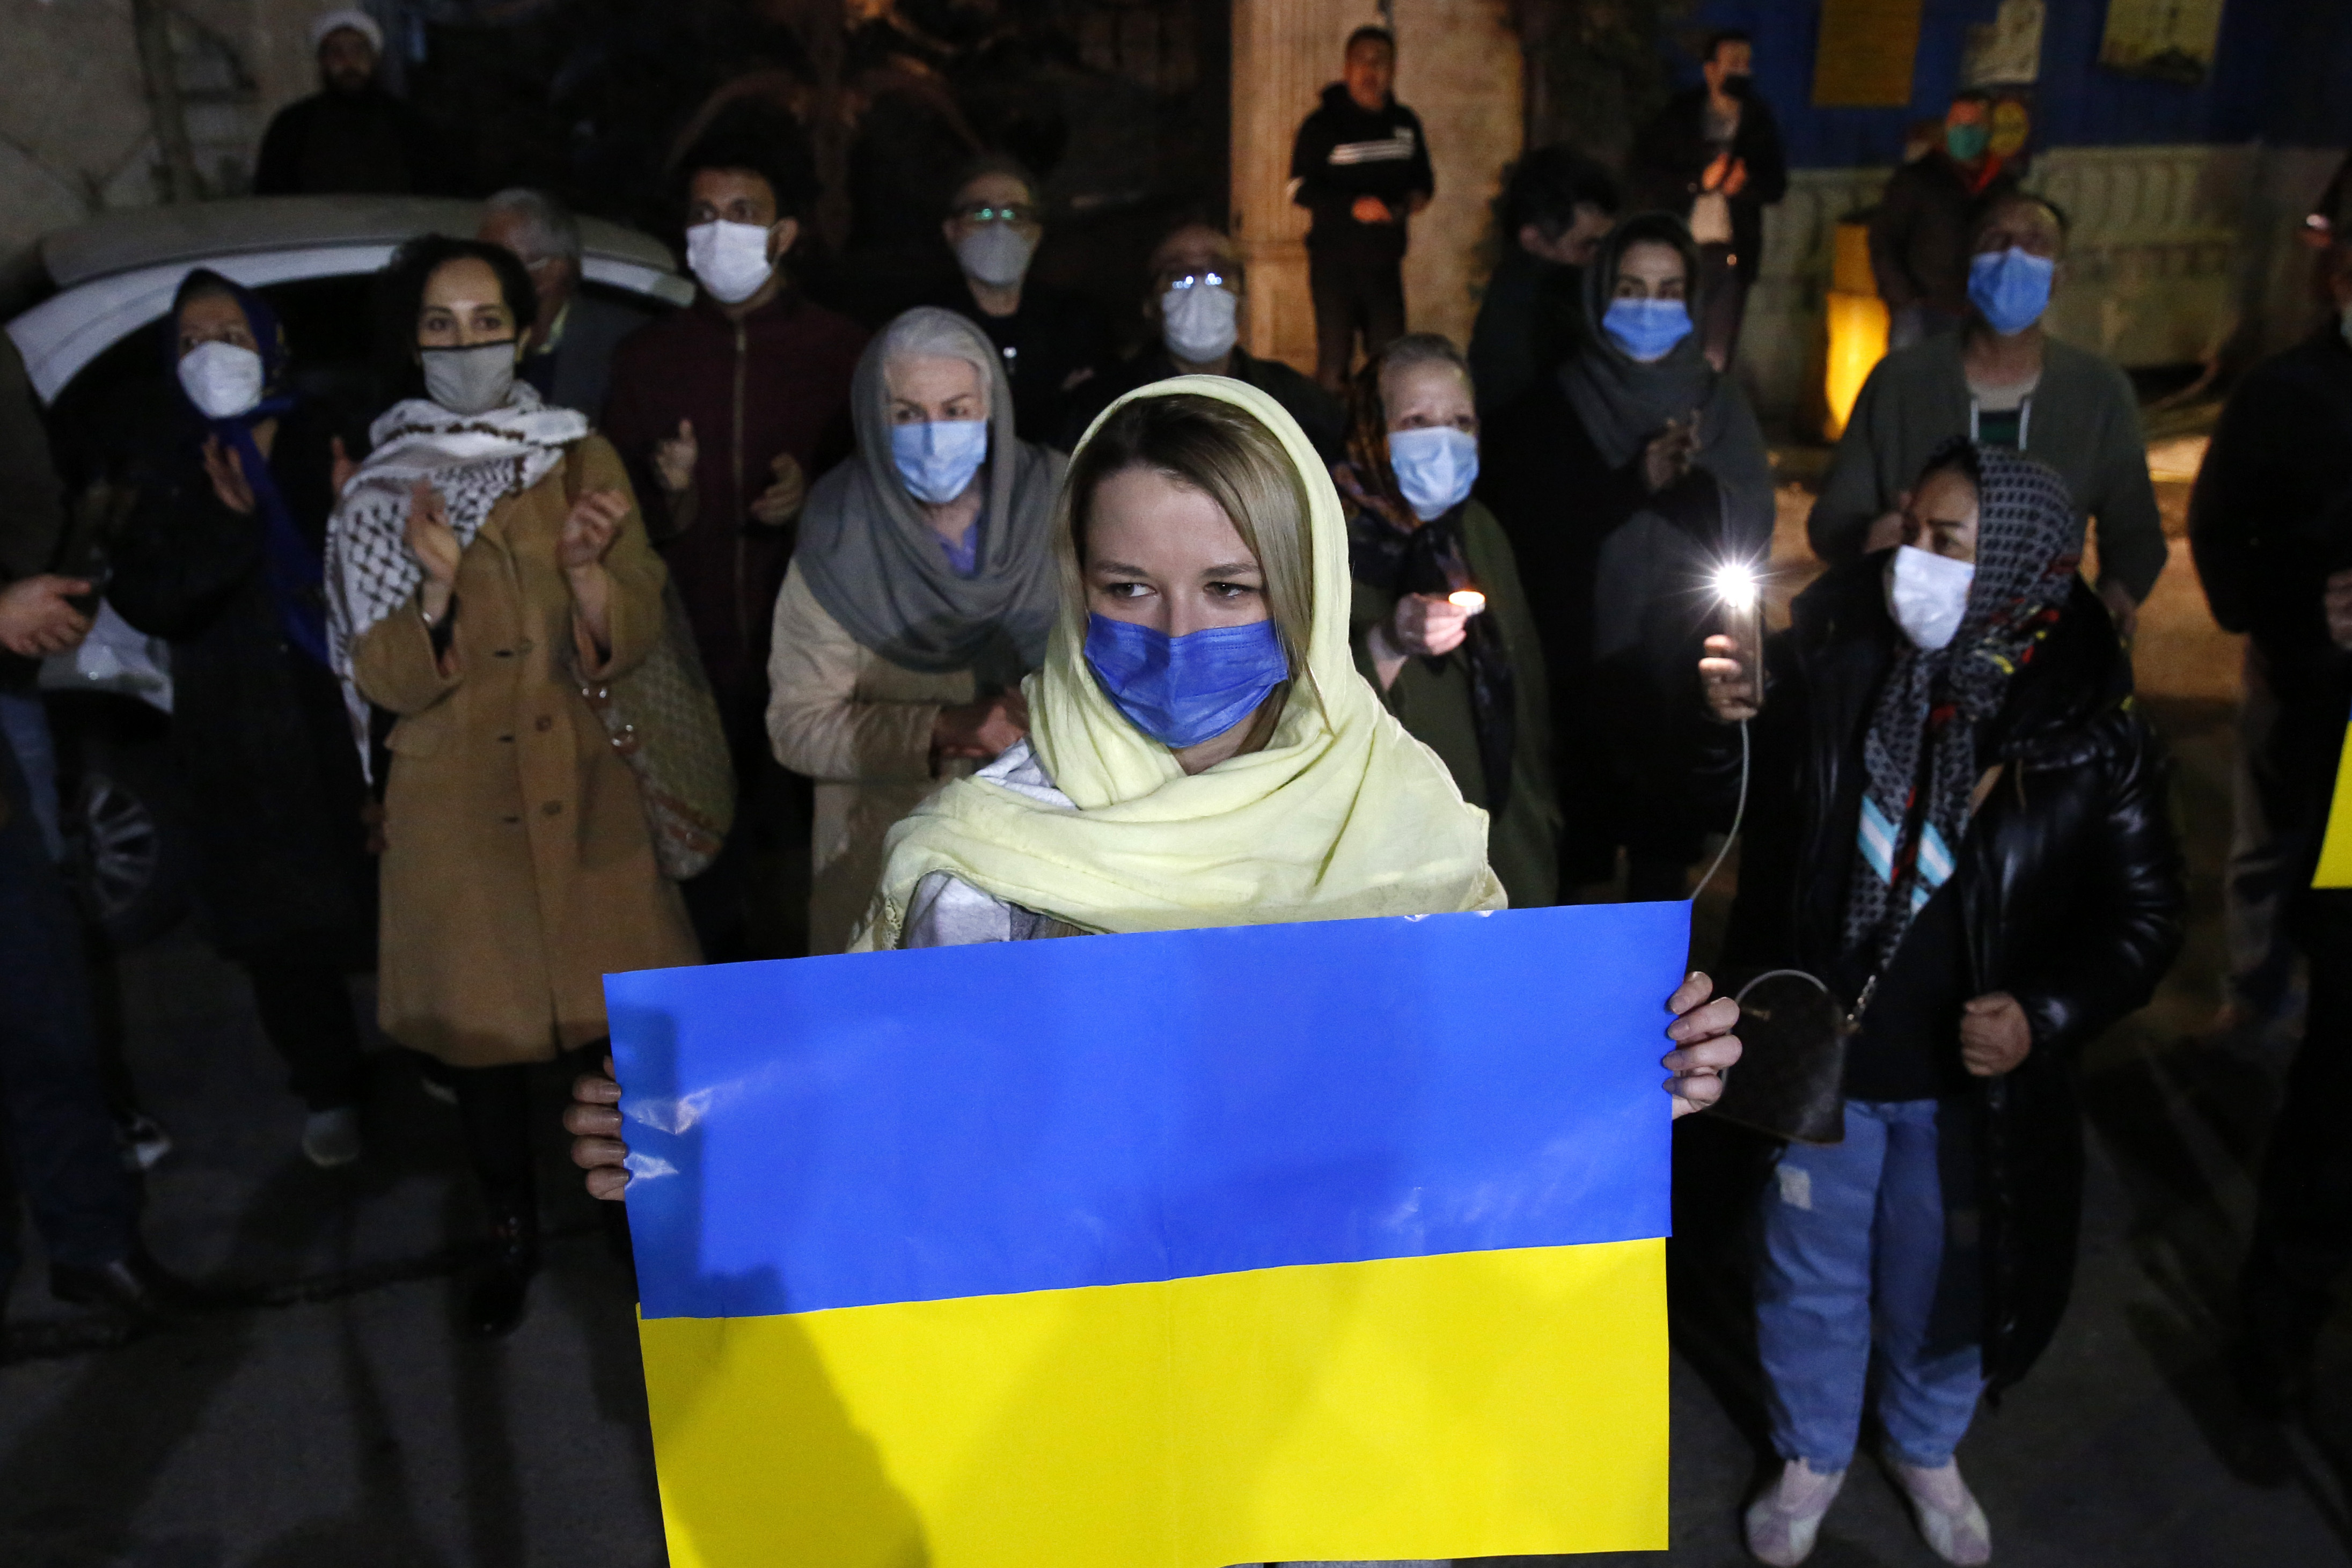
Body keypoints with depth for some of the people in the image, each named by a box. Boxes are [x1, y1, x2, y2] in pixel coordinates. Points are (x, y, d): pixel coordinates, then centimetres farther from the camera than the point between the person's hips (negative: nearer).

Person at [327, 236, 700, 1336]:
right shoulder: (379, 487, 3)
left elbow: (630, 642, -4)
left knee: (624, 1012, -3)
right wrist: (437, 589, -23)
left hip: (586, 790, 0)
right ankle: (512, 1234, 28)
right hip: (455, 807, 0)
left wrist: (587, 571, -24)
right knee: (483, 1025, 6)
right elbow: (384, 681, -5)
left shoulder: (585, 461, 3)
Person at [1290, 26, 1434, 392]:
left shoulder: (1405, 123, 10)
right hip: (1334, 261, -4)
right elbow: (1300, 189, -9)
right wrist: (1353, 206, -23)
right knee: (1334, 359, -3)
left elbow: (1424, 177, 22)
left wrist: (1417, 197, -3)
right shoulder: (1322, 124, -4)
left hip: (1385, 261, 4)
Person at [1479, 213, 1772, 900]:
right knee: (1575, 863, -2)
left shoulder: (1718, 402, 6)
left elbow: (1752, 531, -4)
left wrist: (1694, 480, -22)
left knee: (1664, 862, 6)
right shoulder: (1554, 404, 0)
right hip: (1577, 669, -2)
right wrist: (1634, 482, -21)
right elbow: (1533, 529, -9)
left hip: (1682, 670, 2)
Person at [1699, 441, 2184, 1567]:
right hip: (1820, 1053, 1)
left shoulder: (2086, 729, -15)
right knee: (1812, 1271, 19)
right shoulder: (1830, 661, -14)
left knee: (1941, 1277, 22)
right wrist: (1732, 726, -21)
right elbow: (1749, 817, -1)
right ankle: (1812, 1453, 46)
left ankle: (1926, 1449, 51)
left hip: (1970, 1076, 0)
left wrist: (2046, 1014, -19)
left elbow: (2144, 913, -5)